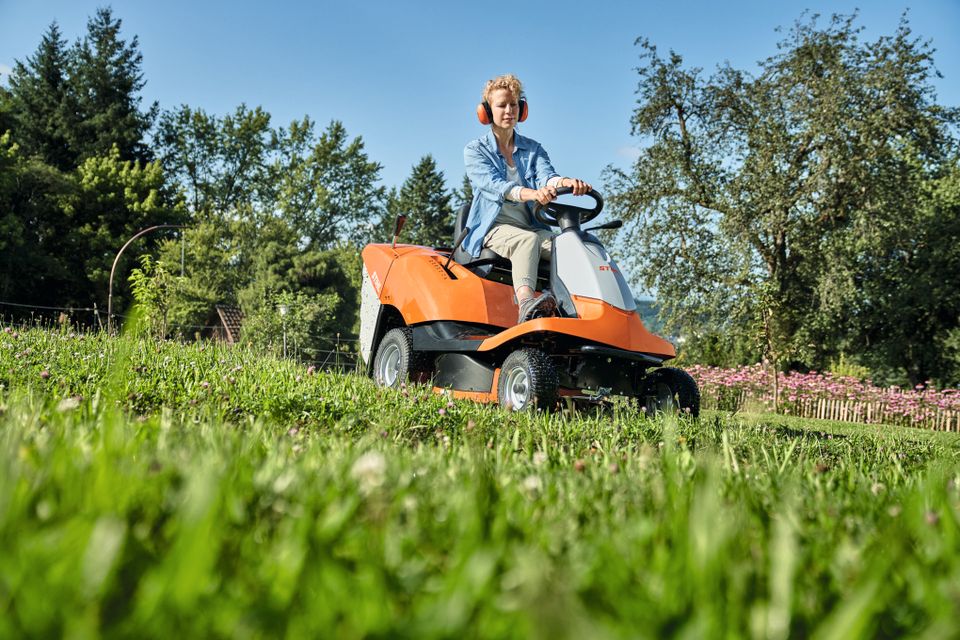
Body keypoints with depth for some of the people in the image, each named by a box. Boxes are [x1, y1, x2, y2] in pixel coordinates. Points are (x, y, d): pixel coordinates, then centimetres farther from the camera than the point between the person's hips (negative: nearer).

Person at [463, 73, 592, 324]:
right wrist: (529, 193, -36)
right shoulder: (475, 150, 6)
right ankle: (526, 306, -60)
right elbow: (493, 184, -15)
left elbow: (546, 176, -4)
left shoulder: (533, 149, 19)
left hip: (531, 225, 4)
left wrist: (564, 181, -31)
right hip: (493, 227, -4)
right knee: (528, 240, -38)